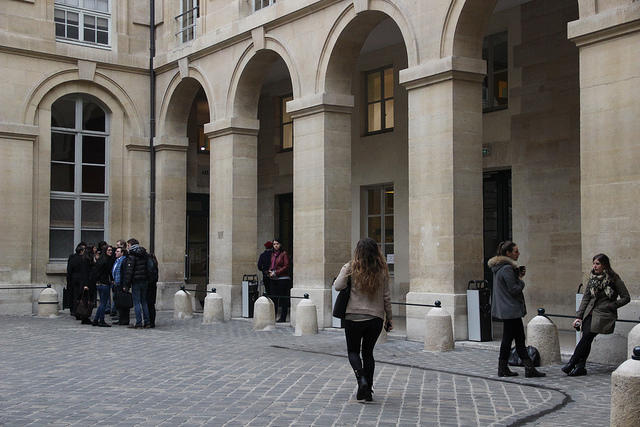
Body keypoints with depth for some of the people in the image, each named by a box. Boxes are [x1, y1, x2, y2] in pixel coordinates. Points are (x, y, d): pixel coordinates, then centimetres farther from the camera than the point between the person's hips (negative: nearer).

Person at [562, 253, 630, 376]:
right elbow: (586, 297, 13)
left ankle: (571, 363, -15)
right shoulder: (592, 278, 12)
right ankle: (581, 366, -12)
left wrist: (610, 306, -8)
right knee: (586, 338, -13)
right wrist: (579, 316, 5)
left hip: (604, 314, -5)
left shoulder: (614, 279, -4)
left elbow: (626, 298, 0)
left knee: (587, 337, -18)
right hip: (590, 312, 5)